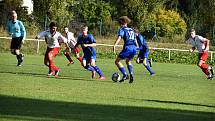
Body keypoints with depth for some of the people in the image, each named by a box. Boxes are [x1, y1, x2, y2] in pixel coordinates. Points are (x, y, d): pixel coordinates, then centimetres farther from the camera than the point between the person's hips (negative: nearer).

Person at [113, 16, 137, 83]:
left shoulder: (122, 30, 4)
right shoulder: (131, 30, 24)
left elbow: (119, 38, -14)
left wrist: (114, 45, -27)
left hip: (127, 47, -7)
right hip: (134, 48, 7)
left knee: (117, 61, 3)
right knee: (128, 61, 30)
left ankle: (125, 75, -10)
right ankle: (131, 75, 10)